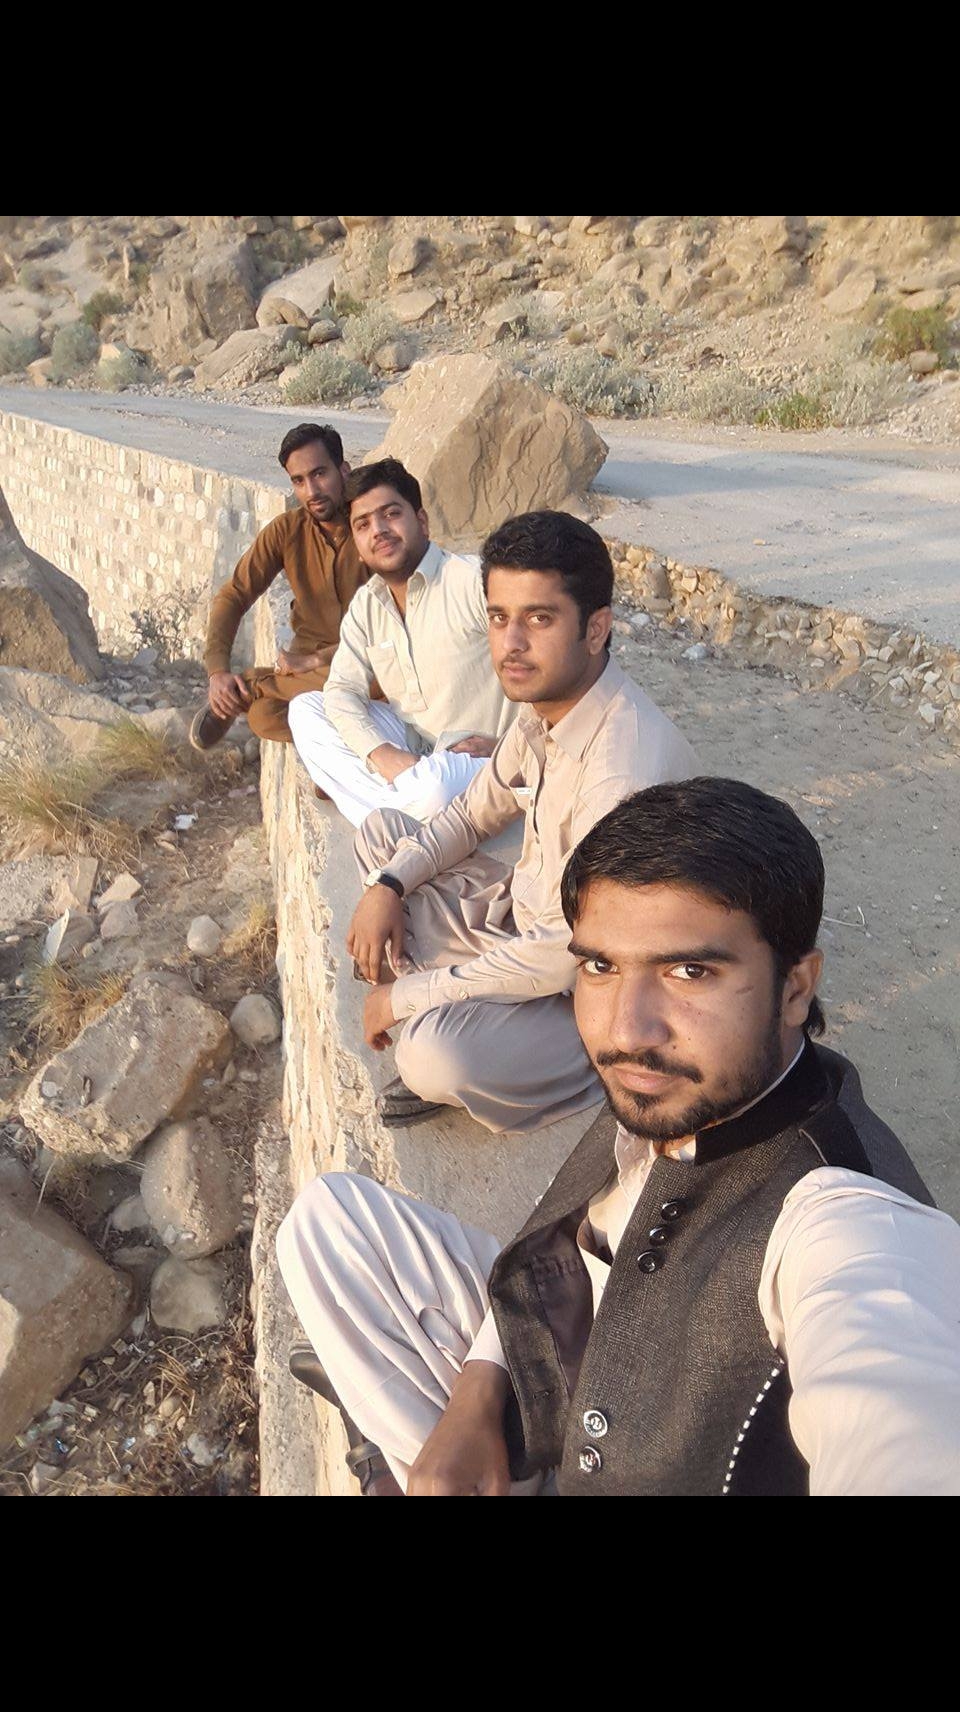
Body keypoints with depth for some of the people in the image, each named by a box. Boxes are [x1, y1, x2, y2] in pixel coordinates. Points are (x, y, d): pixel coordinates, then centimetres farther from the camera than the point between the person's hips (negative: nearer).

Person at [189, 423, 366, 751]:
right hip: (307, 659, 2)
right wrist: (218, 670, -17)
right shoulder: (287, 530, -2)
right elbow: (233, 596, -1)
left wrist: (315, 660, -22)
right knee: (264, 716, -33)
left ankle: (246, 690, -14)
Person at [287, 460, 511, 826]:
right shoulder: (366, 604, 7)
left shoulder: (475, 582, -15)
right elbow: (342, 689, -1)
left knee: (434, 786, -40)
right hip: (408, 744, 7)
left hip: (477, 754, -7)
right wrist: (383, 754, -20)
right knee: (304, 709, -5)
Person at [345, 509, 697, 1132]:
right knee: (382, 832, 10)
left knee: (436, 1055, -34)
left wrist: (409, 995, -21)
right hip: (524, 914, 9)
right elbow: (475, 814, 12)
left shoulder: (627, 771, -33)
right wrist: (388, 885, -4)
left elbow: (571, 951, -30)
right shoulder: (544, 707, -5)